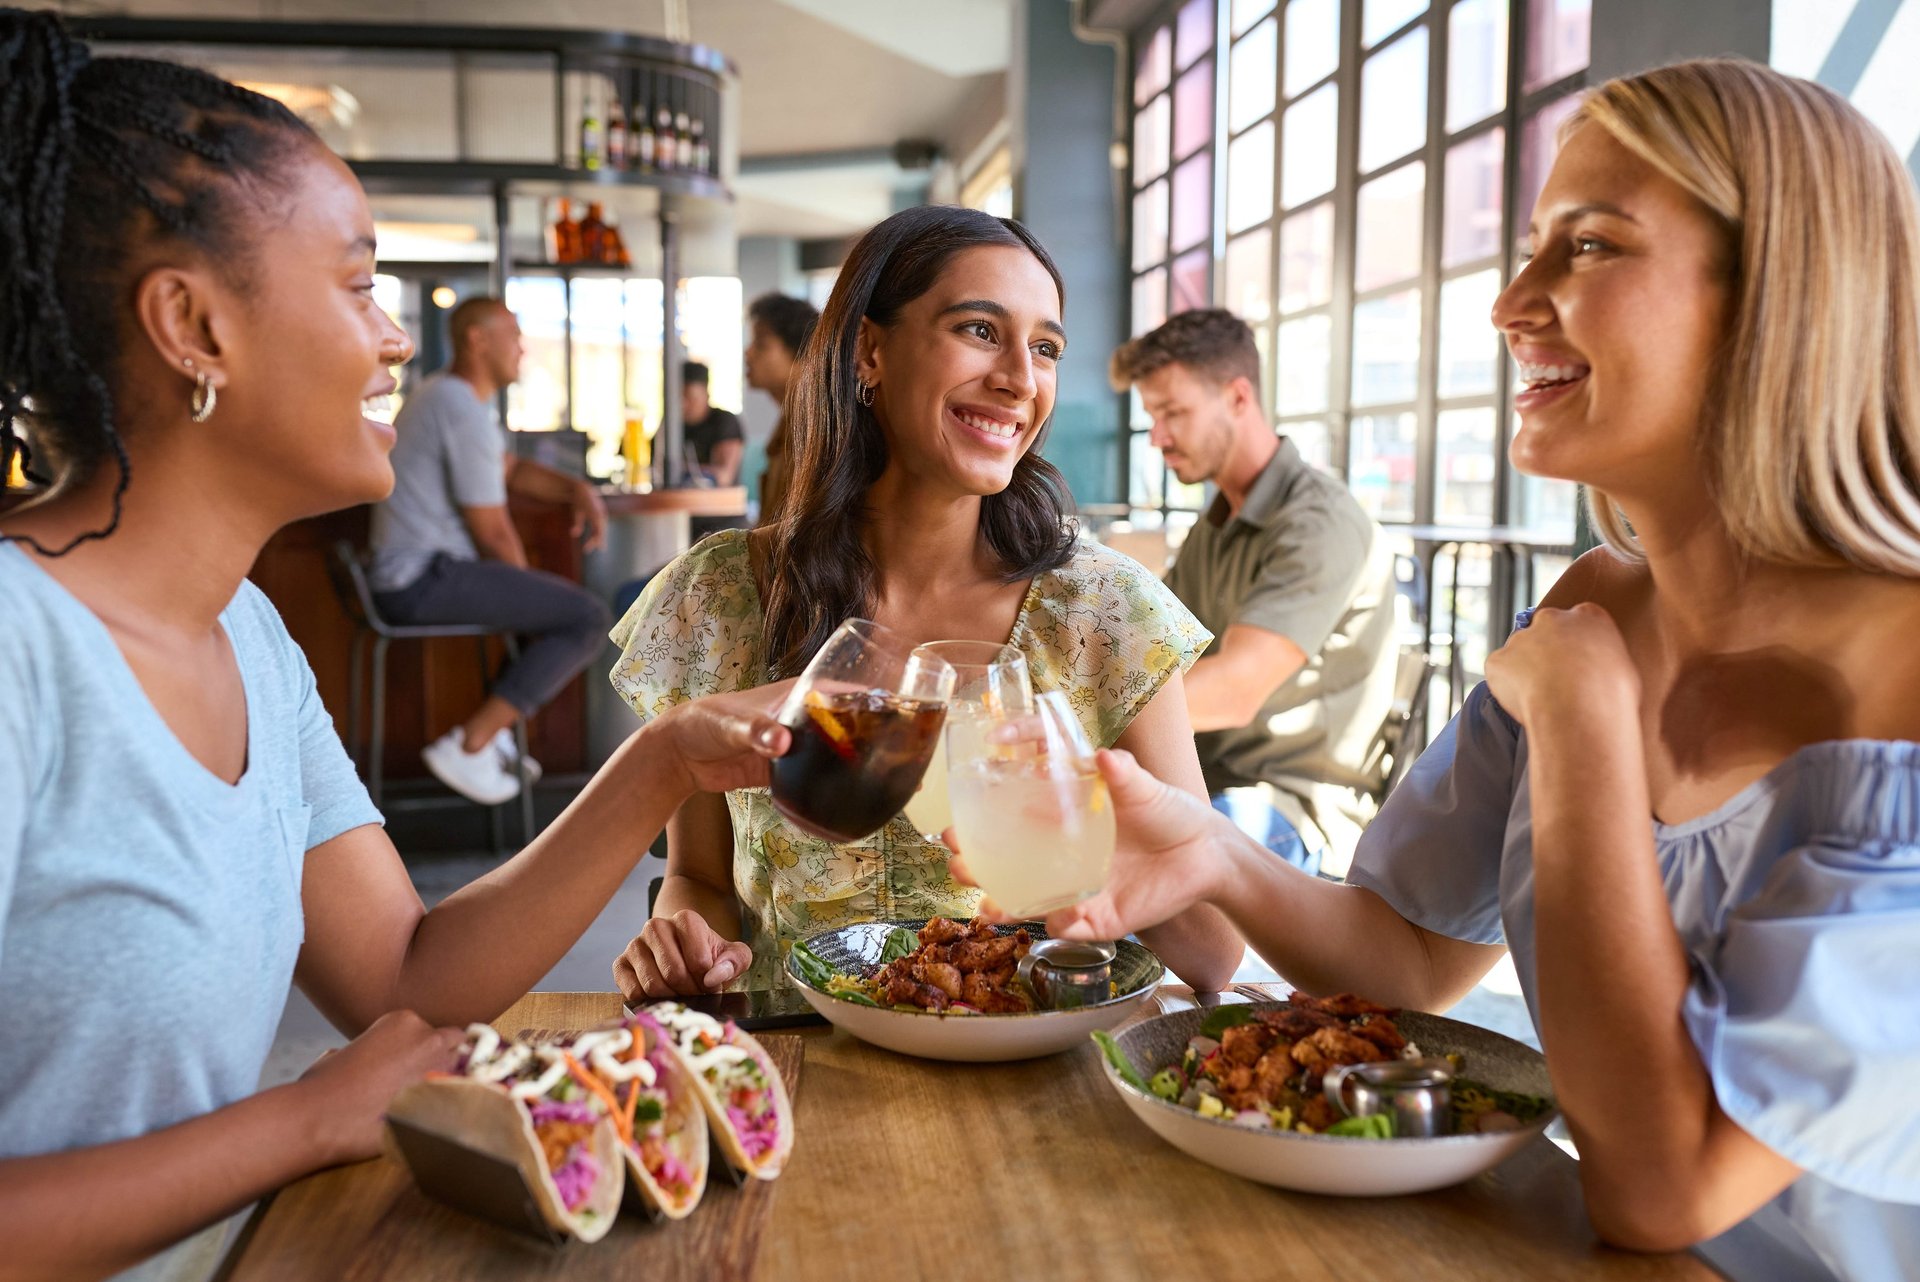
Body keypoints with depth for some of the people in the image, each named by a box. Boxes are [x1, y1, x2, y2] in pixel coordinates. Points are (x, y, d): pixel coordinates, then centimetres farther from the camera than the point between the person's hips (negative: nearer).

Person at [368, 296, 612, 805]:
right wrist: (526, 592, 2)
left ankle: (493, 731, 20)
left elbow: (514, 471, 21)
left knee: (563, 601, 27)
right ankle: (468, 745, -12)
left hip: (406, 575, 11)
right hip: (428, 579, -11)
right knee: (588, 619, -15)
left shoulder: (443, 395, 16)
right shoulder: (468, 413, -18)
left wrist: (577, 489, 2)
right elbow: (493, 534, -16)